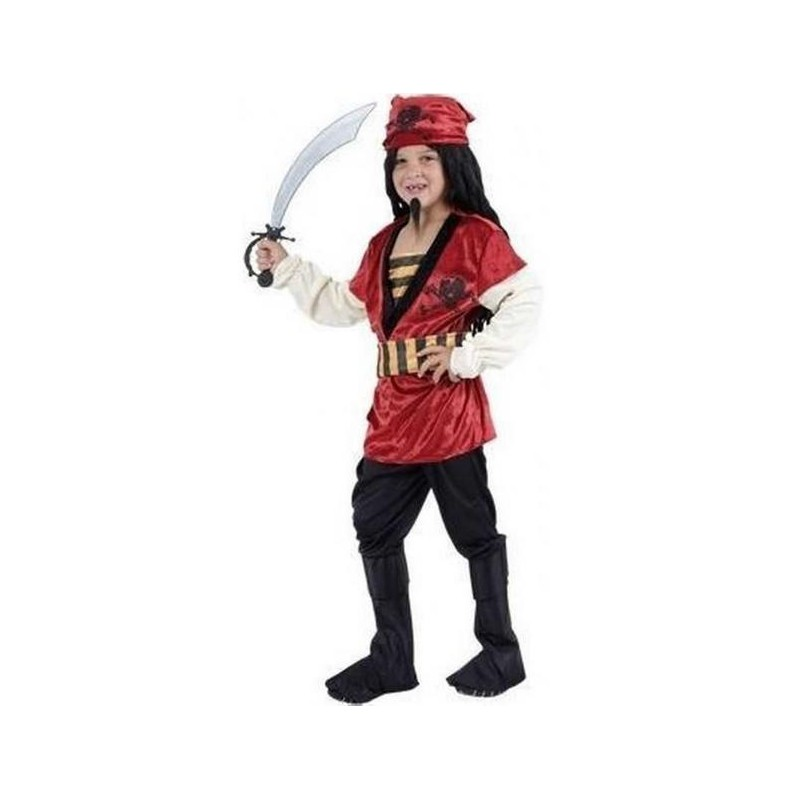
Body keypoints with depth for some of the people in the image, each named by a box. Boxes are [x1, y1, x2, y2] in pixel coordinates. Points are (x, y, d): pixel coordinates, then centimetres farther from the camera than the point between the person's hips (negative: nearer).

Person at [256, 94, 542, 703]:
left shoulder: (476, 235, -8)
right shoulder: (385, 243, 14)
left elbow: (526, 299, -14)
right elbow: (344, 305, 23)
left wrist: (471, 355, -17)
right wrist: (287, 268, 18)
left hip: (450, 412, -7)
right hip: (393, 414, 7)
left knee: (474, 531, 5)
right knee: (375, 527, 10)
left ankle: (501, 654, 23)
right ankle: (393, 660, 24)